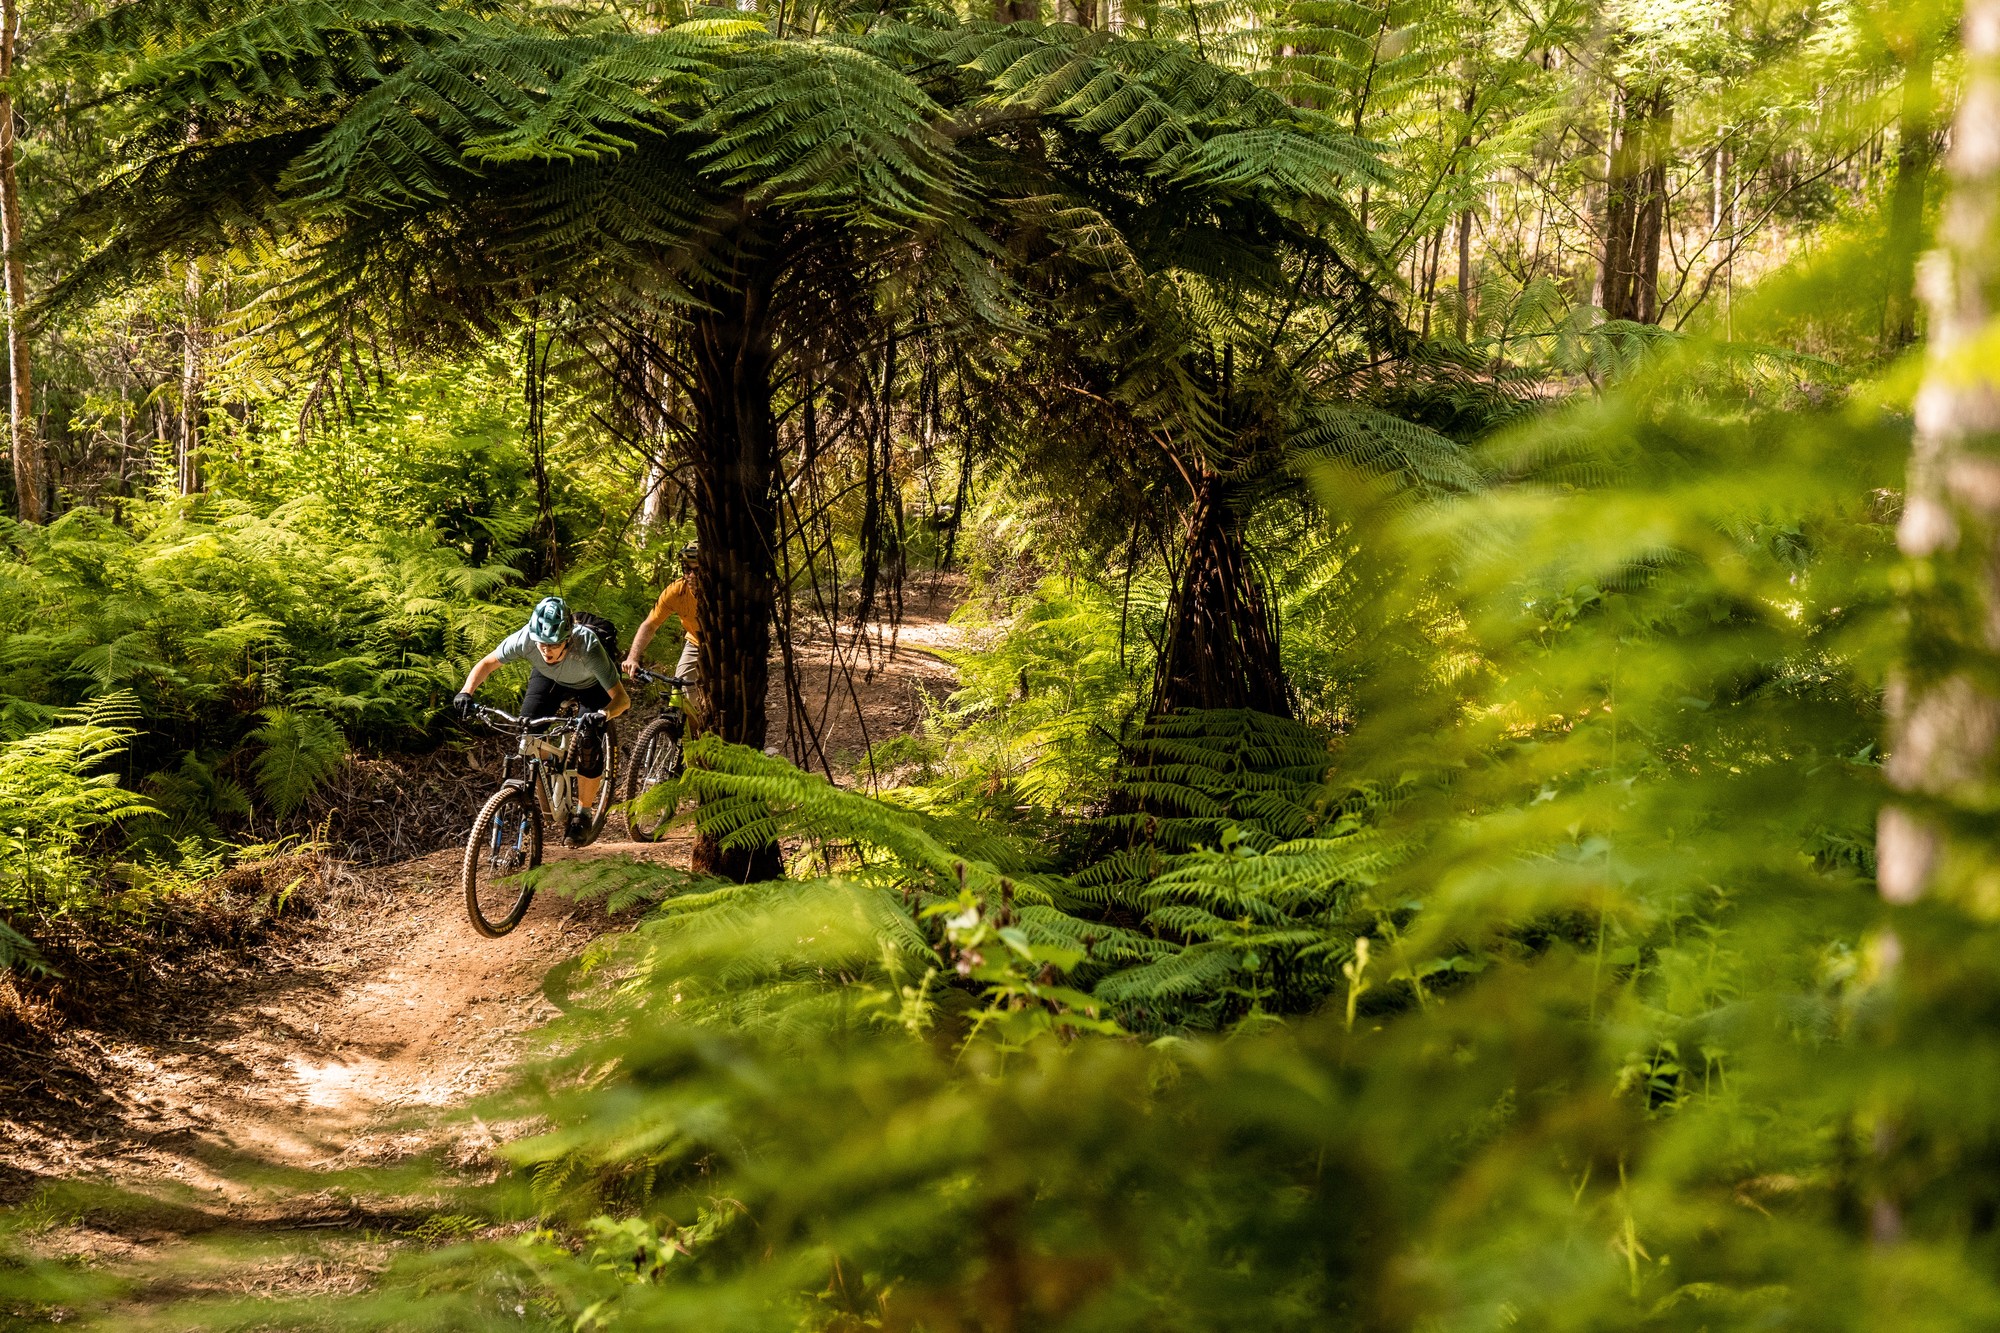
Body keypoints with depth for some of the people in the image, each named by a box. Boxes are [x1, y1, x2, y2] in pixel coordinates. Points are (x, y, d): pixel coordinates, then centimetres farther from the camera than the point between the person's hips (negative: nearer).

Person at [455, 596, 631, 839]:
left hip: (590, 684, -3)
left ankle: (583, 814, 3)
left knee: (591, 745, -18)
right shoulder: (525, 639, -38)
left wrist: (603, 715, -64)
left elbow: (622, 698, -42)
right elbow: (487, 663, -21)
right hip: (549, 678, 3)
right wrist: (466, 692, -39)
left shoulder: (587, 647, -44)